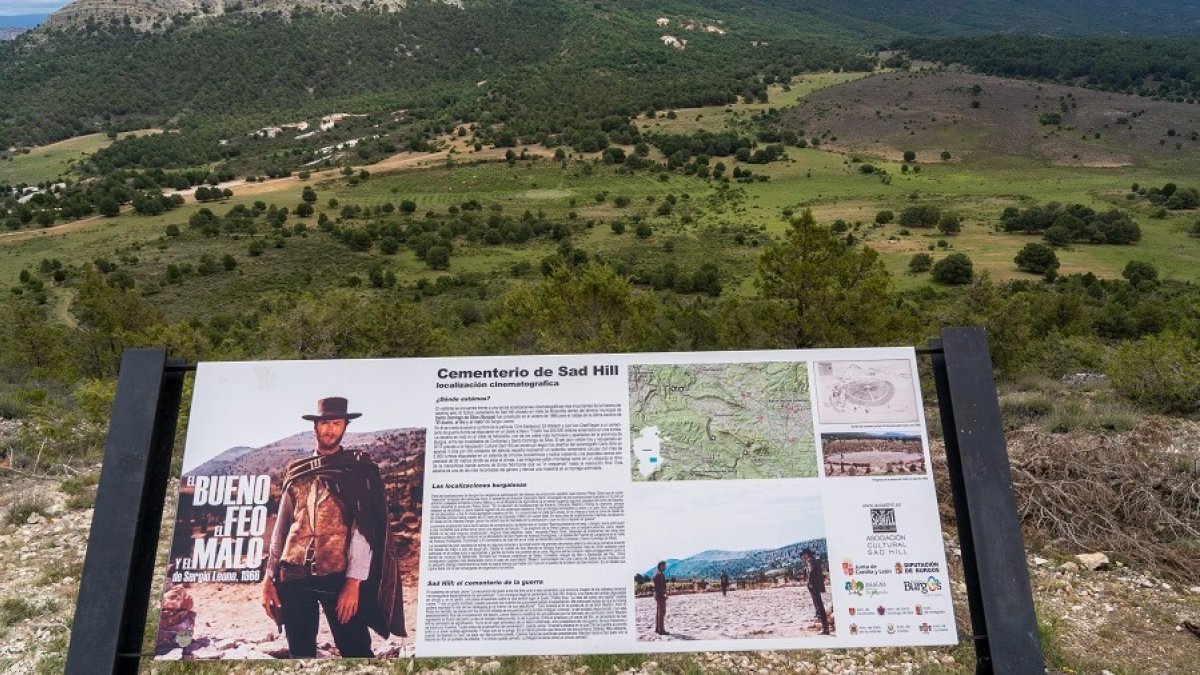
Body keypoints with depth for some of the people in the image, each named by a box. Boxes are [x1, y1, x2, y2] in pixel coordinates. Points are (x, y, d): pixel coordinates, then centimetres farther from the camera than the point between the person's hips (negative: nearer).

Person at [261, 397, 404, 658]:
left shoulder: (358, 468, 1)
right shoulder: (296, 471, 14)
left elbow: (364, 528, -7)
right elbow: (281, 527, 14)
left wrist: (354, 581, -15)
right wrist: (270, 577, 7)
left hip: (338, 576, -4)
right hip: (294, 576, 4)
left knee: (355, 650, -3)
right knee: (300, 651, 12)